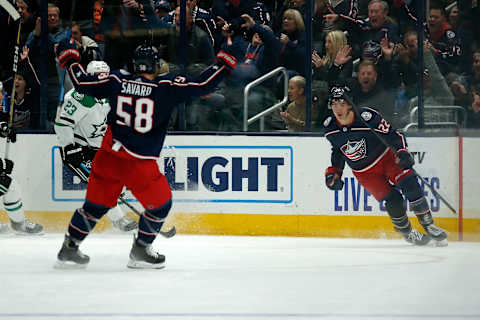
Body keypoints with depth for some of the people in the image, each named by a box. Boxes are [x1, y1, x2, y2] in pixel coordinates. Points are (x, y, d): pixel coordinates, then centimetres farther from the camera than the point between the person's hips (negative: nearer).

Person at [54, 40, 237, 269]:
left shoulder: (117, 80, 0)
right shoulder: (166, 86, -10)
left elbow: (83, 84, 5)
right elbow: (201, 85, -11)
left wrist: (69, 60, 20)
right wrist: (222, 64, 2)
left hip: (108, 156, 5)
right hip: (140, 164, -5)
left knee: (96, 203, 18)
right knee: (160, 203, 16)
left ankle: (68, 249, 23)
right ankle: (140, 251, 22)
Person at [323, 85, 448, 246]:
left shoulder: (367, 117, -25)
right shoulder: (330, 128, -12)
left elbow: (392, 134, -18)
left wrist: (402, 152, -31)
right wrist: (333, 171, 3)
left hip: (387, 158, -2)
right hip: (365, 171, 2)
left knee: (410, 184, -19)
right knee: (393, 200, -13)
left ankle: (429, 226, -6)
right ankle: (407, 233, 10)